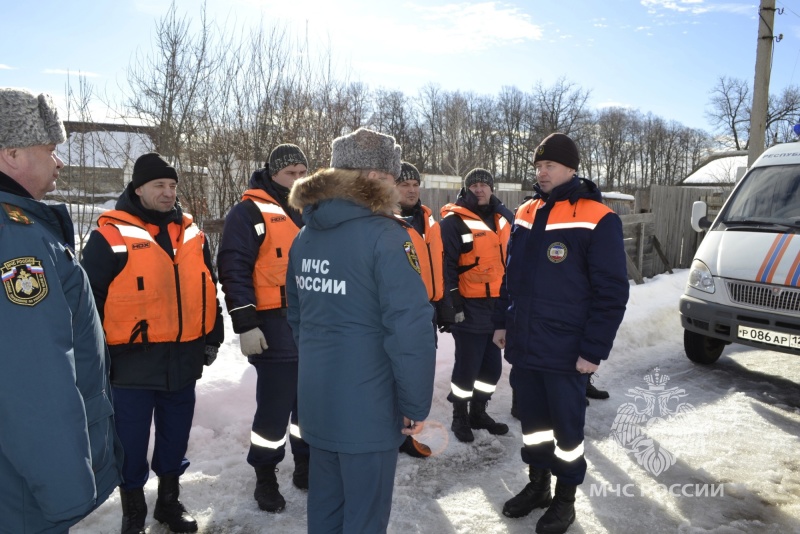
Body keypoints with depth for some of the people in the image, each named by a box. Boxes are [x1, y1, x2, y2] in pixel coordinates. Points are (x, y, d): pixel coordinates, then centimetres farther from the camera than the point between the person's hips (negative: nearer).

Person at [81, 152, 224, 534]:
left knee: (175, 435, 17)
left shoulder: (191, 234, 8)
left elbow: (208, 289, 15)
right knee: (132, 441, 9)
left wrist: (212, 338, 14)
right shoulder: (111, 235, -8)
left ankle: (169, 500, 37)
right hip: (134, 360, -4)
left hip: (183, 358, 5)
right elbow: (89, 299, -7)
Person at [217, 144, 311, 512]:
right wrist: (246, 324, -16)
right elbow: (234, 270, -11)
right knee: (275, 406, 0)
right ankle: (265, 477, 20)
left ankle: (306, 465, 34)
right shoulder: (250, 211, -6)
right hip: (277, 327, -6)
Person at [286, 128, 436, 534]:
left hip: (315, 399, 7)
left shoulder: (306, 235, 7)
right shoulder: (383, 235, -17)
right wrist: (416, 403, -12)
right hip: (367, 405, -7)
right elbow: (410, 328, -22)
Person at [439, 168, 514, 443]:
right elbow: (446, 266, -14)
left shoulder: (502, 219, 12)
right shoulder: (454, 221, -9)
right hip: (470, 309, -7)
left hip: (497, 306, 7)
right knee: (467, 366, 0)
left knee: (492, 366, 14)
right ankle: (459, 418, 20)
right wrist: (450, 305, -18)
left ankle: (478, 412, 32)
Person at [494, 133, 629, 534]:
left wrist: (594, 350, -15)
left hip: (566, 351, -6)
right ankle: (537, 484, 38)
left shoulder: (597, 220, -12)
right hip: (523, 346, 6)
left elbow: (611, 292, -13)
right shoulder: (525, 215, 9)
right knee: (532, 419, 18)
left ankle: (565, 498, 29)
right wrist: (503, 321, 13)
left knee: (566, 425, 10)